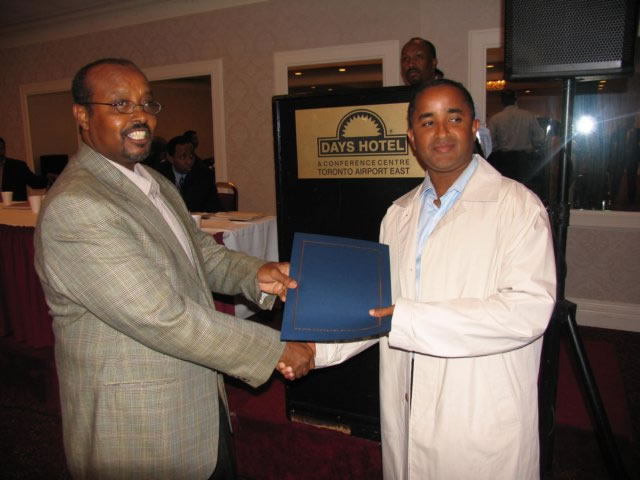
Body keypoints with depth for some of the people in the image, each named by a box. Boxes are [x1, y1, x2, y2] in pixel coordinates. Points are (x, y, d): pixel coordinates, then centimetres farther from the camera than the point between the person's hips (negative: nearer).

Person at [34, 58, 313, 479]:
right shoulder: (74, 207, -24)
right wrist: (275, 350, -22)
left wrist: (255, 275, -11)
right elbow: (161, 318, -28)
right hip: (135, 429, -8)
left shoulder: (155, 183, 7)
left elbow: (204, 253, 10)